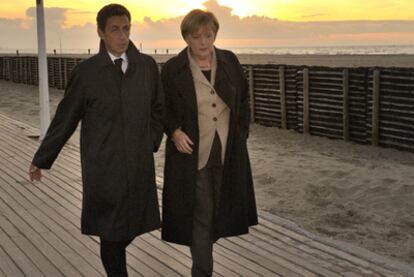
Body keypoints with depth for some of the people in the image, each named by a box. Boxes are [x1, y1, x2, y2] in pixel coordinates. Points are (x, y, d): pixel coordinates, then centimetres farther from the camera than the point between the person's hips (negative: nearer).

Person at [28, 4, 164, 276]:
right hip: (103, 168, -3)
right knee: (111, 234, 3)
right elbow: (65, 118, 0)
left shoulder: (147, 65, 2)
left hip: (140, 165, 3)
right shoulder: (86, 72, -6)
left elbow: (158, 108, 14)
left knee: (132, 227, 12)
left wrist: (152, 142, 4)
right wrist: (41, 159, 4)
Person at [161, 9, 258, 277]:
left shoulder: (230, 61, 0)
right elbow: (162, 108, 1)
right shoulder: (173, 69, -8)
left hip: (229, 152, 4)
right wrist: (174, 132, -15)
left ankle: (201, 252, 42)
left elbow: (244, 99, 11)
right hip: (193, 154, -3)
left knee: (220, 208, 16)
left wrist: (241, 133, 5)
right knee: (200, 213, -1)